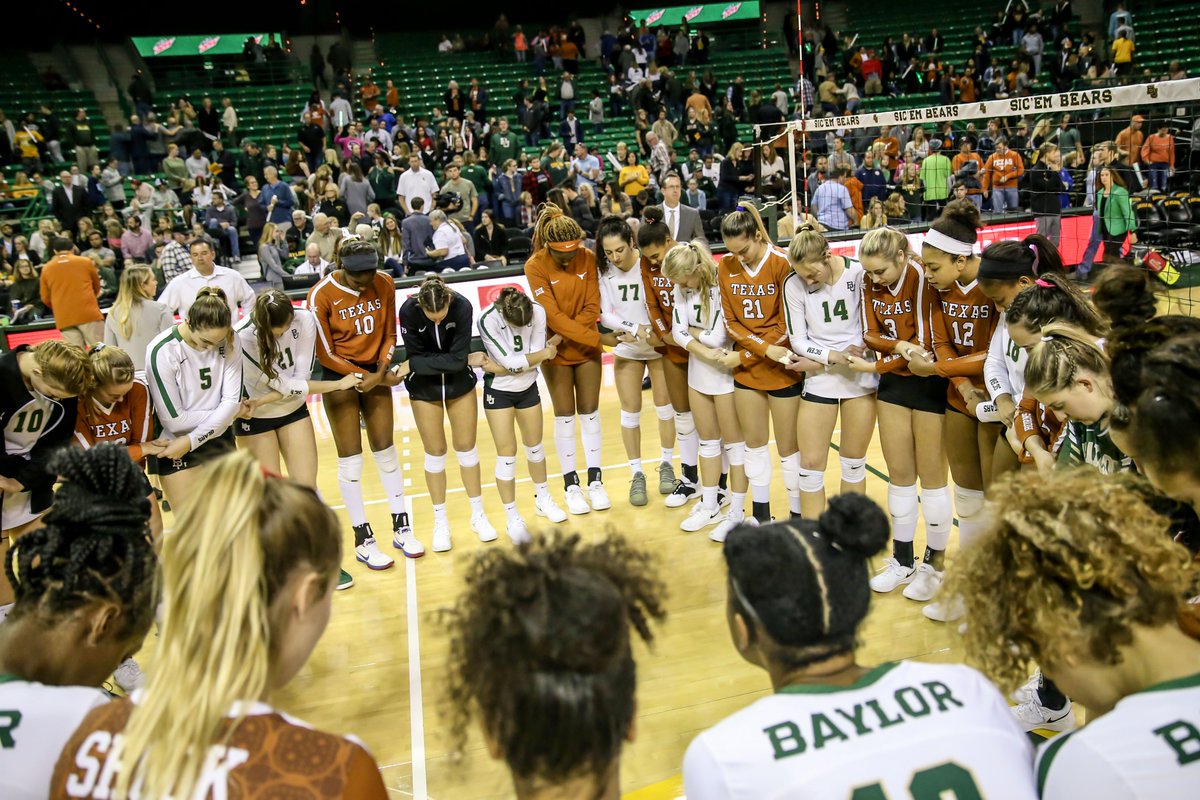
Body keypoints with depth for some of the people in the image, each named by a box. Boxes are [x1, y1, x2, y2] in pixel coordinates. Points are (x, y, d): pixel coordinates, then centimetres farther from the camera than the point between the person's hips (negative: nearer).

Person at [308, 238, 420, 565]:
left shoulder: (384, 284, -8)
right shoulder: (321, 295, -17)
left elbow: (389, 334, 2)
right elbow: (326, 354, -11)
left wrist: (380, 371, -12)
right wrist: (363, 377, -14)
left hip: (375, 371, 3)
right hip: (340, 376, -3)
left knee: (386, 451, 9)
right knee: (350, 460, 0)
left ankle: (402, 528, 22)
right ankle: (363, 541, 12)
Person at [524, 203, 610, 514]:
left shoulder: (587, 257, -8)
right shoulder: (536, 266, -16)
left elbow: (592, 307, -8)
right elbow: (552, 316, -21)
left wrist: (565, 334, -20)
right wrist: (597, 339, -25)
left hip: (587, 348, 2)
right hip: (556, 351, -2)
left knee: (590, 413, 7)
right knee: (565, 416, 4)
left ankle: (595, 480, 18)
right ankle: (571, 485, 16)